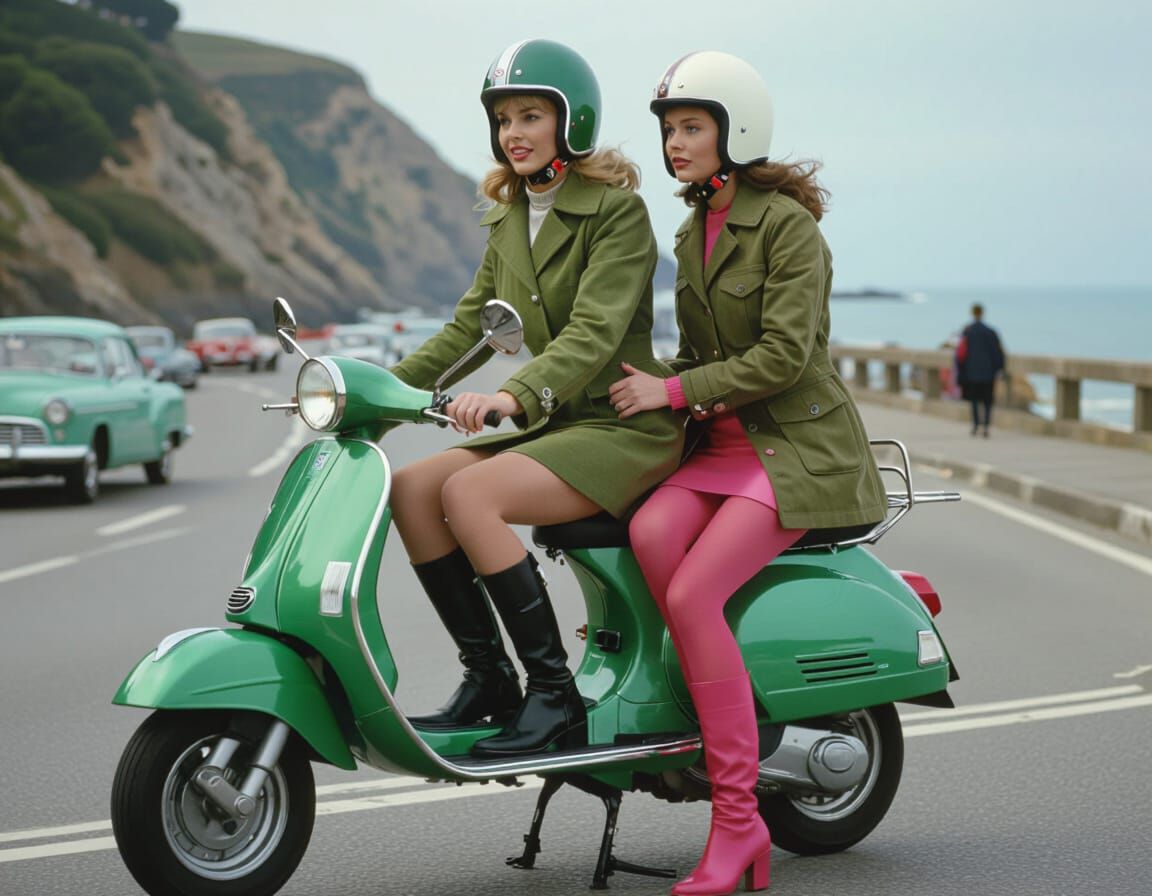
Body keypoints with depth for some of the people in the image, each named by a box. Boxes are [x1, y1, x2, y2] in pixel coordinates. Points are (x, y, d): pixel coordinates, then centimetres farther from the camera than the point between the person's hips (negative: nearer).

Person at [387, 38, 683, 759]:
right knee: (412, 489, -13)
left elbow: (594, 333, -23)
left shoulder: (618, 209, -10)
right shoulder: (510, 220, 14)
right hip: (554, 423, 8)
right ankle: (489, 678, -6)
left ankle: (556, 697, -19)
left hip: (627, 425, -8)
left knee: (470, 495, -28)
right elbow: (469, 327, 12)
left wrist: (513, 396, -40)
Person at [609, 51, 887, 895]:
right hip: (722, 442, 7)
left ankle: (737, 817, -17)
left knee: (692, 595, -25)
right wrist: (665, 396, 5)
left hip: (801, 445, -7)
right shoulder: (693, 233, 15)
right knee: (650, 531, -26)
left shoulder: (786, 223, -9)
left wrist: (673, 390, -17)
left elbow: (784, 355, -18)